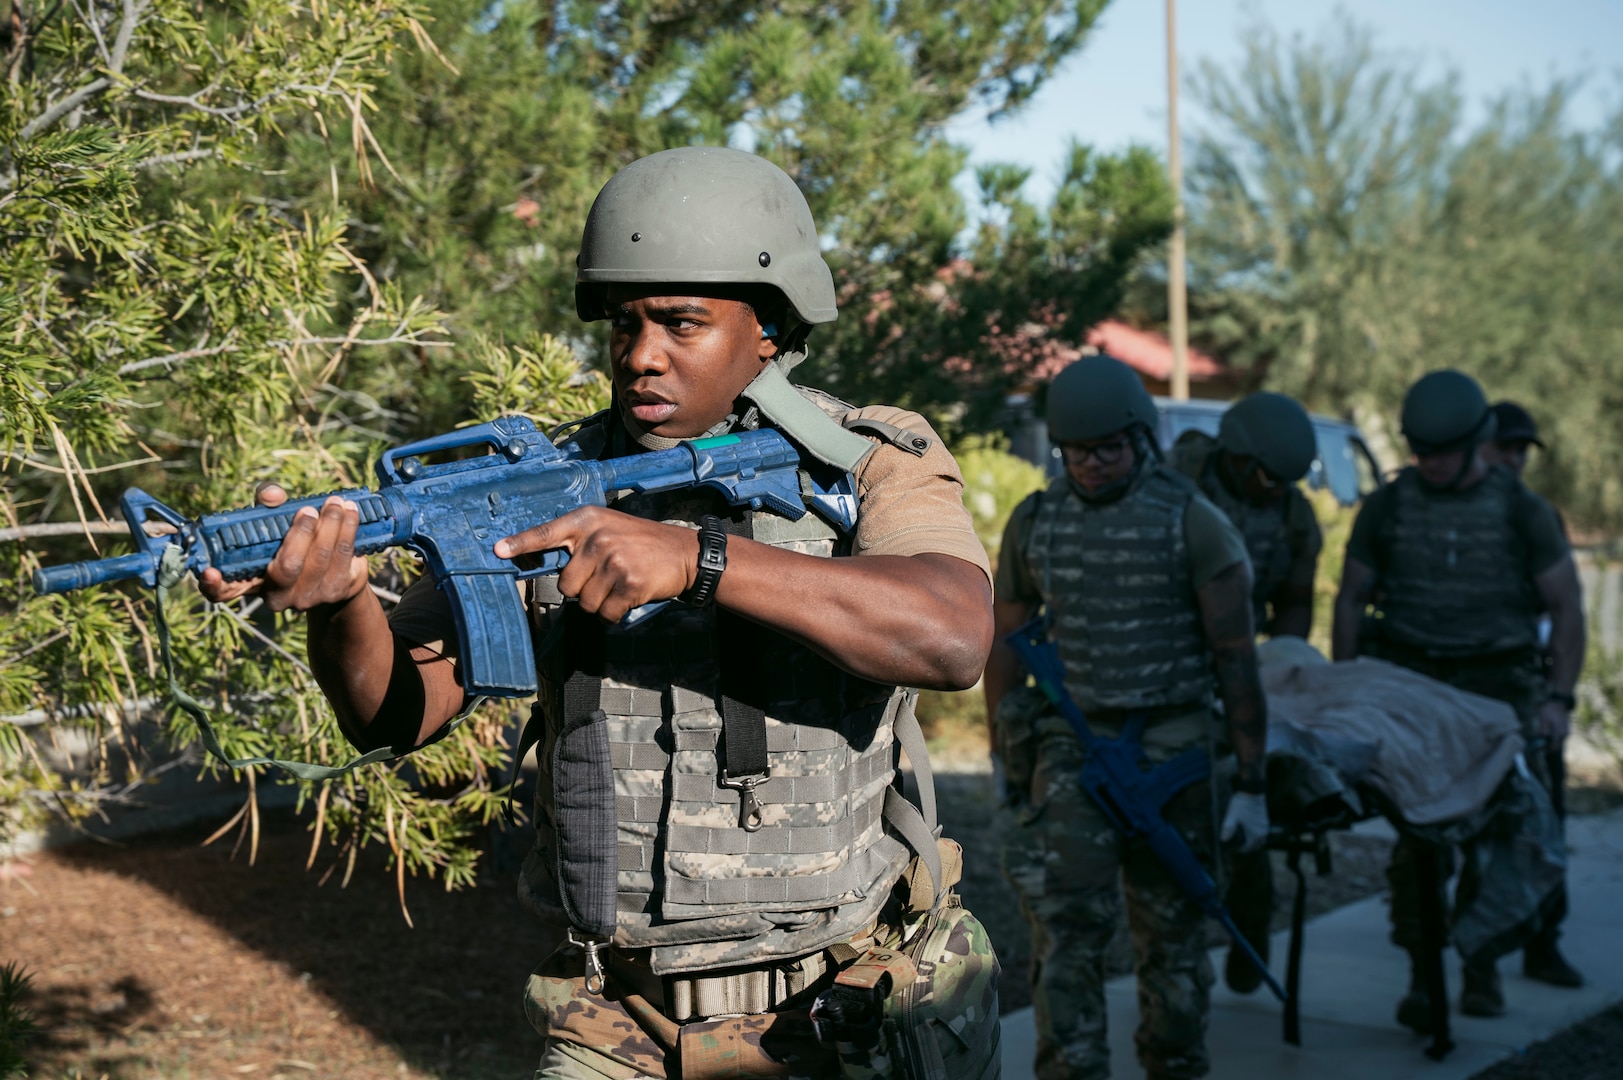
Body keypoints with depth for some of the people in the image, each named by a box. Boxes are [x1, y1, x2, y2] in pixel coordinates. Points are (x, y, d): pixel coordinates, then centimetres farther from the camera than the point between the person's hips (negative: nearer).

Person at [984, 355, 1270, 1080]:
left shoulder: (1193, 523, -6)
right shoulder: (1034, 523, 5)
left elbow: (1236, 657, -6)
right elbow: (1004, 643, 14)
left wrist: (1251, 783, -8)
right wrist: (1006, 756, 14)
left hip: (1173, 750, -2)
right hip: (1070, 749, 2)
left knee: (1171, 932, 10)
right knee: (1065, 924, -10)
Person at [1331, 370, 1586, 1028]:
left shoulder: (1522, 512, 3)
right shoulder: (1387, 507, 7)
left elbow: (1567, 608, 6)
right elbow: (1351, 600, 13)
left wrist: (1559, 697, -4)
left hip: (1498, 685, 0)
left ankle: (1481, 965, 10)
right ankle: (1421, 973, -1)